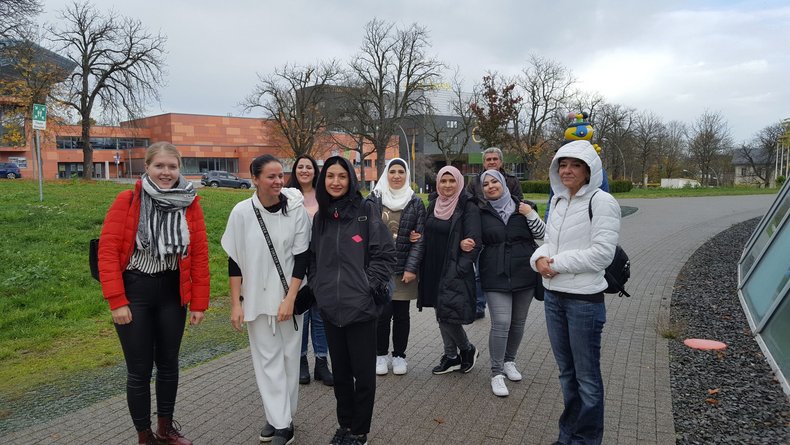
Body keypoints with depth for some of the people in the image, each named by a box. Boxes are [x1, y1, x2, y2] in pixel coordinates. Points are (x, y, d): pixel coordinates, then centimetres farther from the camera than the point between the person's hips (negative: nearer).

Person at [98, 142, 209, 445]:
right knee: (140, 369, 7)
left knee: (168, 363, 16)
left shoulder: (190, 204, -3)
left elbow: (200, 255, -1)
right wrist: (116, 301, -15)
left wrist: (199, 302, -2)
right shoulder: (126, 201, -9)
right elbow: (107, 251, -11)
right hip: (134, 293, -2)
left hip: (172, 294, 3)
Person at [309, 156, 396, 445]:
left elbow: (385, 254, -7)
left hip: (360, 306, -4)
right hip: (329, 307, 4)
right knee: (340, 371, 16)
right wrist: (318, 287, 6)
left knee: (363, 373, 5)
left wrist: (369, 286, -12)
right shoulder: (320, 216, 8)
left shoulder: (366, 211, -5)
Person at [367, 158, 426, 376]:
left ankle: (399, 356, 24)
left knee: (401, 313, 8)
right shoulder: (374, 199, 3)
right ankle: (381, 354, 18)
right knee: (383, 312, -3)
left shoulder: (415, 202, 4)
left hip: (404, 268, 1)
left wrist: (411, 268, -8)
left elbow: (420, 238, 0)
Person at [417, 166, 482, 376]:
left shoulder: (468, 207, -10)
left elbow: (474, 242, -14)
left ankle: (468, 350, 16)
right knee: (441, 314, 12)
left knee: (447, 314, -10)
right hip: (434, 269, 7)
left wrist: (459, 269, -18)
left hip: (454, 271, -6)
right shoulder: (433, 205, 10)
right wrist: (424, 268, 5)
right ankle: (451, 356, 26)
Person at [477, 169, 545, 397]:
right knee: (501, 323, -11)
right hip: (495, 276, -2)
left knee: (518, 322, 12)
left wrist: (531, 215, -12)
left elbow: (541, 234, 3)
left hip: (524, 274, 2)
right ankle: (496, 372, 0)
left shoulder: (522, 207, 6)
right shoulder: (482, 213, 4)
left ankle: (509, 361, 33)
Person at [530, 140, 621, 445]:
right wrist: (540, 258, -8)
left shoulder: (602, 202, -12)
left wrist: (557, 263, -14)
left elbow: (602, 254, -18)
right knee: (566, 371, 19)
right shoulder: (558, 201, 11)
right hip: (553, 297, 7)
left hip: (584, 300, -7)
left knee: (586, 376, 6)